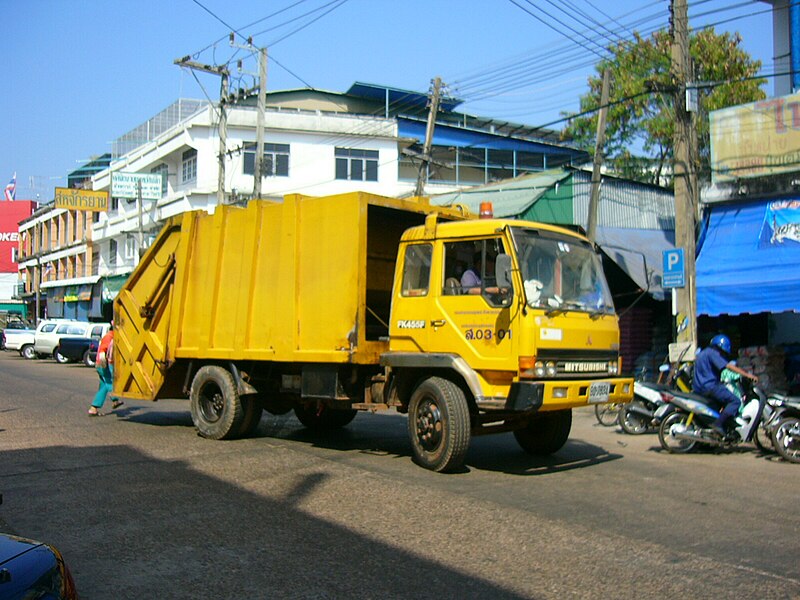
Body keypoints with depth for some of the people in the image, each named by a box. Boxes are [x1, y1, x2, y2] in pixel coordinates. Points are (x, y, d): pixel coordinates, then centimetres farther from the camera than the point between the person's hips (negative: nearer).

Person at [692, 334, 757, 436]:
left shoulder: (702, 353, 22)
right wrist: (747, 374, -17)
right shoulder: (712, 353, -8)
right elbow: (728, 366, -17)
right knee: (735, 401, -17)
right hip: (709, 386, -10)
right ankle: (718, 424, -27)